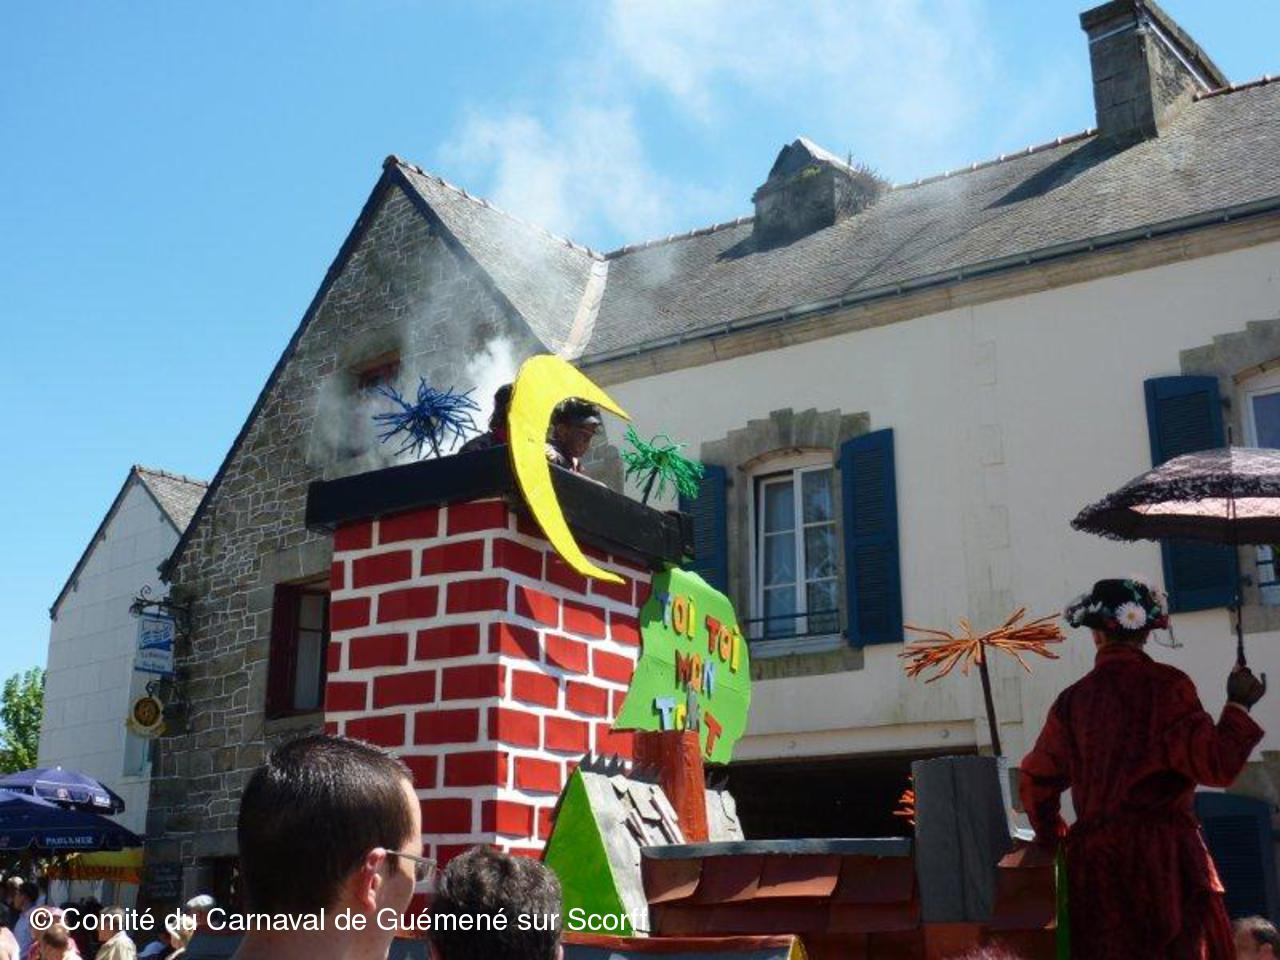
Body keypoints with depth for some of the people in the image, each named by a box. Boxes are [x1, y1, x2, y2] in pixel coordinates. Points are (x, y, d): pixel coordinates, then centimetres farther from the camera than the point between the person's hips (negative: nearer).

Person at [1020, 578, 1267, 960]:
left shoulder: (1072, 700, 4)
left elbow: (1037, 781, 11)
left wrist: (1054, 835, 28)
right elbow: (1215, 765, -11)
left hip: (1095, 859, 3)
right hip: (1167, 853, -3)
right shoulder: (1167, 685, -6)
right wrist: (1238, 706, 3)